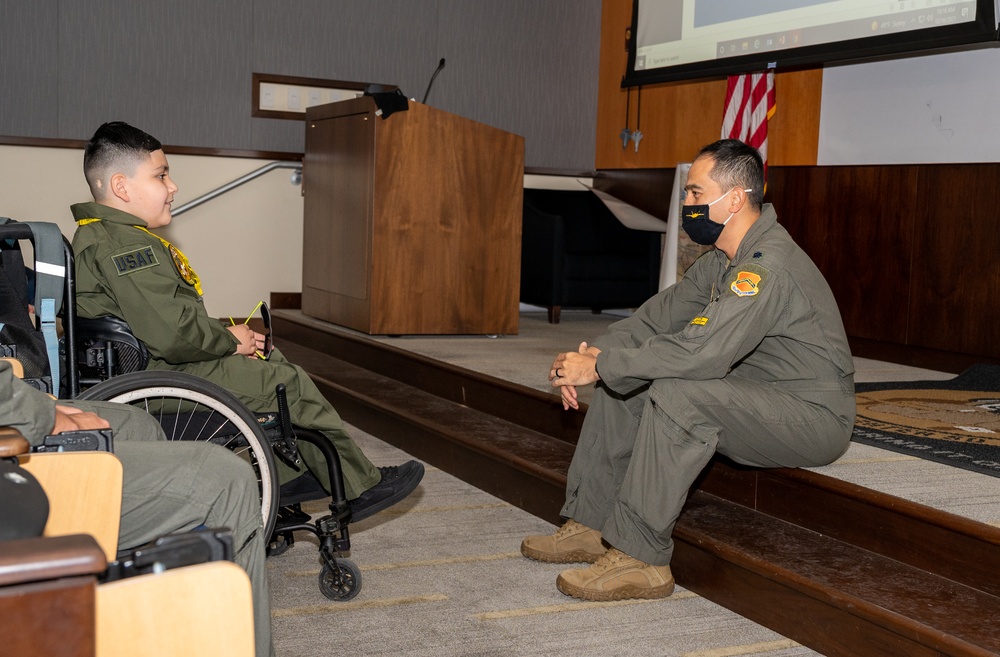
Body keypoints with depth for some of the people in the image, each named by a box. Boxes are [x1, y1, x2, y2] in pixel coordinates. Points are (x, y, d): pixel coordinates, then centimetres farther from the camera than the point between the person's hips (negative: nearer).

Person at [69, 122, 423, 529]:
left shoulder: (101, 236, 15)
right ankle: (358, 488, 6)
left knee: (270, 360, 22)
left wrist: (225, 335, 7)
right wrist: (229, 340, -13)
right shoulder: (126, 246, -22)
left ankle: (286, 477, 25)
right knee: (289, 384, -7)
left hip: (148, 368, 12)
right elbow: (173, 333, -31)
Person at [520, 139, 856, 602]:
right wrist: (593, 355, -9)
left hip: (813, 415, -10)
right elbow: (660, 315, 9)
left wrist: (600, 366, -27)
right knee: (621, 383, 2)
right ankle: (590, 525, 2)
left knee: (677, 393, -33)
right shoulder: (722, 261, 8)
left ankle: (639, 558, -26)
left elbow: (701, 351, -35)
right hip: (753, 400, 10)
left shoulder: (769, 265, -25)